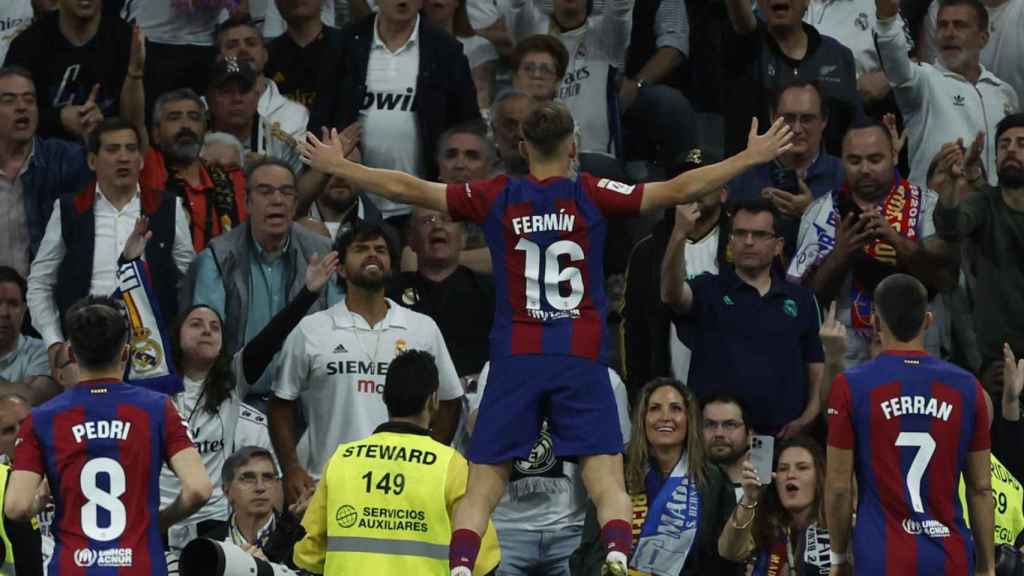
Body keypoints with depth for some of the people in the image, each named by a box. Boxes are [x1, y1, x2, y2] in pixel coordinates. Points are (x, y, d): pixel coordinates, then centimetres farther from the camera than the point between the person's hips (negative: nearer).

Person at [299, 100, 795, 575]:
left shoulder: (496, 198, 5)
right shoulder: (590, 195, 1)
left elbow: (406, 188, 10)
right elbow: (679, 190, 0)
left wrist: (336, 166, 23)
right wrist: (752, 157, 9)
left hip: (515, 359, 1)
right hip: (581, 360, -1)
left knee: (483, 485, 3)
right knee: (606, 480, -4)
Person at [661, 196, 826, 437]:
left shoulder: (800, 300, 13)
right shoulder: (708, 291, 4)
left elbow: (817, 363, 17)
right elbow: (672, 293, -18)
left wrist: (808, 417, 0)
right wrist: (679, 235, -35)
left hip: (781, 434, 2)